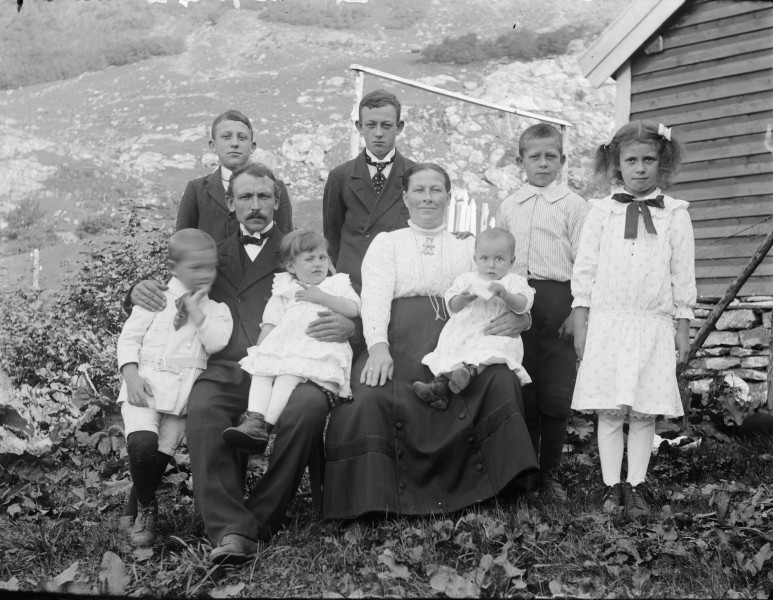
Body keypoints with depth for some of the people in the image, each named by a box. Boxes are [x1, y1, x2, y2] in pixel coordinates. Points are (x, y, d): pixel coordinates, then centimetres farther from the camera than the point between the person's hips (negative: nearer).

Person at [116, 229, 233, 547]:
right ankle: (145, 507, 2)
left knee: (161, 454, -9)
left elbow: (216, 343, -7)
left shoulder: (217, 310, 11)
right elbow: (129, 338, 5)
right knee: (142, 444, -23)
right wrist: (131, 375, -8)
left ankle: (144, 507, 20)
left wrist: (196, 311, -9)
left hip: (184, 392, 1)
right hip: (146, 385, -1)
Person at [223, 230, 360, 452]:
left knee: (289, 374, -31)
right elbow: (270, 323, 18)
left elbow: (354, 309, 4)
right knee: (261, 369, -26)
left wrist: (321, 297, -2)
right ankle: (254, 420, -43)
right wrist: (259, 348, 3)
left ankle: (264, 425, -45)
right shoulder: (284, 290, 27)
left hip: (319, 346, -4)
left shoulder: (338, 284, 22)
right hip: (281, 342, 4)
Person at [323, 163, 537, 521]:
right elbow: (375, 297, 0)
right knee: (372, 396, -30)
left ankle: (500, 483, -12)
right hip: (400, 340, -1)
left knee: (501, 381, -26)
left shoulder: (469, 246, 23)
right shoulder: (386, 243, 17)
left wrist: (519, 317, -10)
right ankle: (370, 496, -17)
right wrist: (377, 345, -19)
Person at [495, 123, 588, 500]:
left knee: (556, 394, -1)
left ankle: (550, 473, 12)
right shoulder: (508, 208, 13)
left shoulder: (573, 205, 2)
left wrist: (577, 310, -8)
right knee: (522, 391, 7)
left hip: (557, 298, -3)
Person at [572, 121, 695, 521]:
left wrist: (683, 327, 5)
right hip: (606, 322, 0)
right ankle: (612, 486, 9)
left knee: (644, 411, 2)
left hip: (653, 324, 0)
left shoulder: (674, 214, 6)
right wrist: (581, 321, 1)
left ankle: (635, 486, 13)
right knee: (609, 409, 1)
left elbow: (683, 275, 7)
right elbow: (585, 268, 5)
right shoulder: (602, 211, 6)